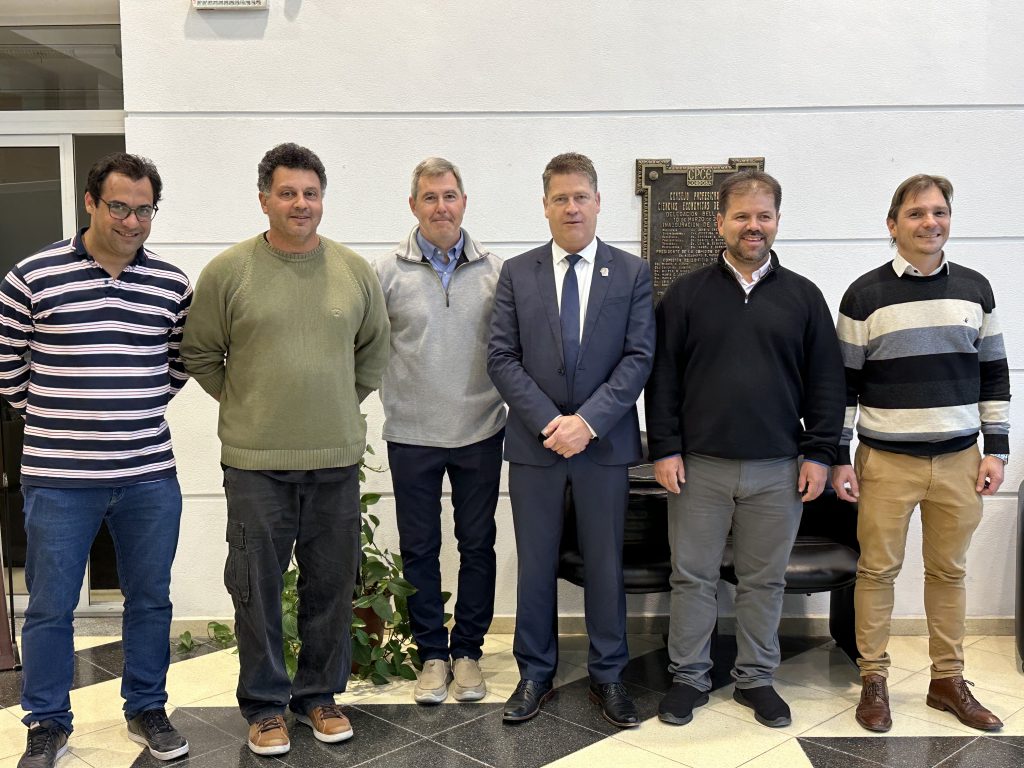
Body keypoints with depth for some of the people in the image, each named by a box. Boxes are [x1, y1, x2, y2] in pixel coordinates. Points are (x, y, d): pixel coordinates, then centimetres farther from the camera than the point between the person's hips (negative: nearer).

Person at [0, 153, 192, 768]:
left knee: (151, 599, 13)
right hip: (58, 479, -2)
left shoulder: (172, 284, 2)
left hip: (150, 476, 3)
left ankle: (147, 710, 31)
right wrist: (53, 419, 7)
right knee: (50, 608, 9)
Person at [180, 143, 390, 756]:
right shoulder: (228, 271, -3)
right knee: (258, 588, 7)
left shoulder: (356, 270, 4)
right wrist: (246, 405, 5)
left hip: (337, 458, 2)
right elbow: (201, 354, 6)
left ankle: (320, 694, 30)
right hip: (255, 460, -2)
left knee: (331, 585, 11)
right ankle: (265, 704, 25)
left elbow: (374, 349, 17)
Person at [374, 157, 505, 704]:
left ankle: (467, 651, 25)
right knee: (419, 549, 9)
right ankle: (432, 654, 25)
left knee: (478, 546, 9)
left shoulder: (495, 271, 0)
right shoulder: (387, 271, -3)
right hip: (412, 434, -1)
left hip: (480, 433, 1)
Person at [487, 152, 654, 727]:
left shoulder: (632, 273, 3)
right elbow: (502, 357, -2)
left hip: (605, 442, 0)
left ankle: (609, 675, 24)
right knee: (536, 564, 10)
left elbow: (639, 356, -5)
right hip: (534, 442, 1)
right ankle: (536, 674, 25)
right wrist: (549, 421, -13)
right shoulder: (517, 273, 5)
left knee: (606, 564, 9)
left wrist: (588, 420, -15)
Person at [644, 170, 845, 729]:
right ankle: (689, 677, 21)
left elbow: (826, 381, 7)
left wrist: (819, 453, 1)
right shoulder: (686, 294, 4)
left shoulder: (803, 296, 7)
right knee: (692, 576, 7)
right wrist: (664, 449, -4)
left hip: (778, 469, 1)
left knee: (764, 579, 10)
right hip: (699, 464, -1)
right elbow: (662, 377, 2)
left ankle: (756, 679, 25)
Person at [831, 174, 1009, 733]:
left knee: (949, 571, 11)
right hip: (886, 461, -3)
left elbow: (993, 374, 10)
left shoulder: (975, 289, 6)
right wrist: (838, 458, -5)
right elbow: (844, 382, -2)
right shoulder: (865, 295, -4)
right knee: (877, 570, 4)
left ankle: (948, 681, 24)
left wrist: (995, 448, 4)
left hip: (959, 460, 3)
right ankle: (873, 680, 17)